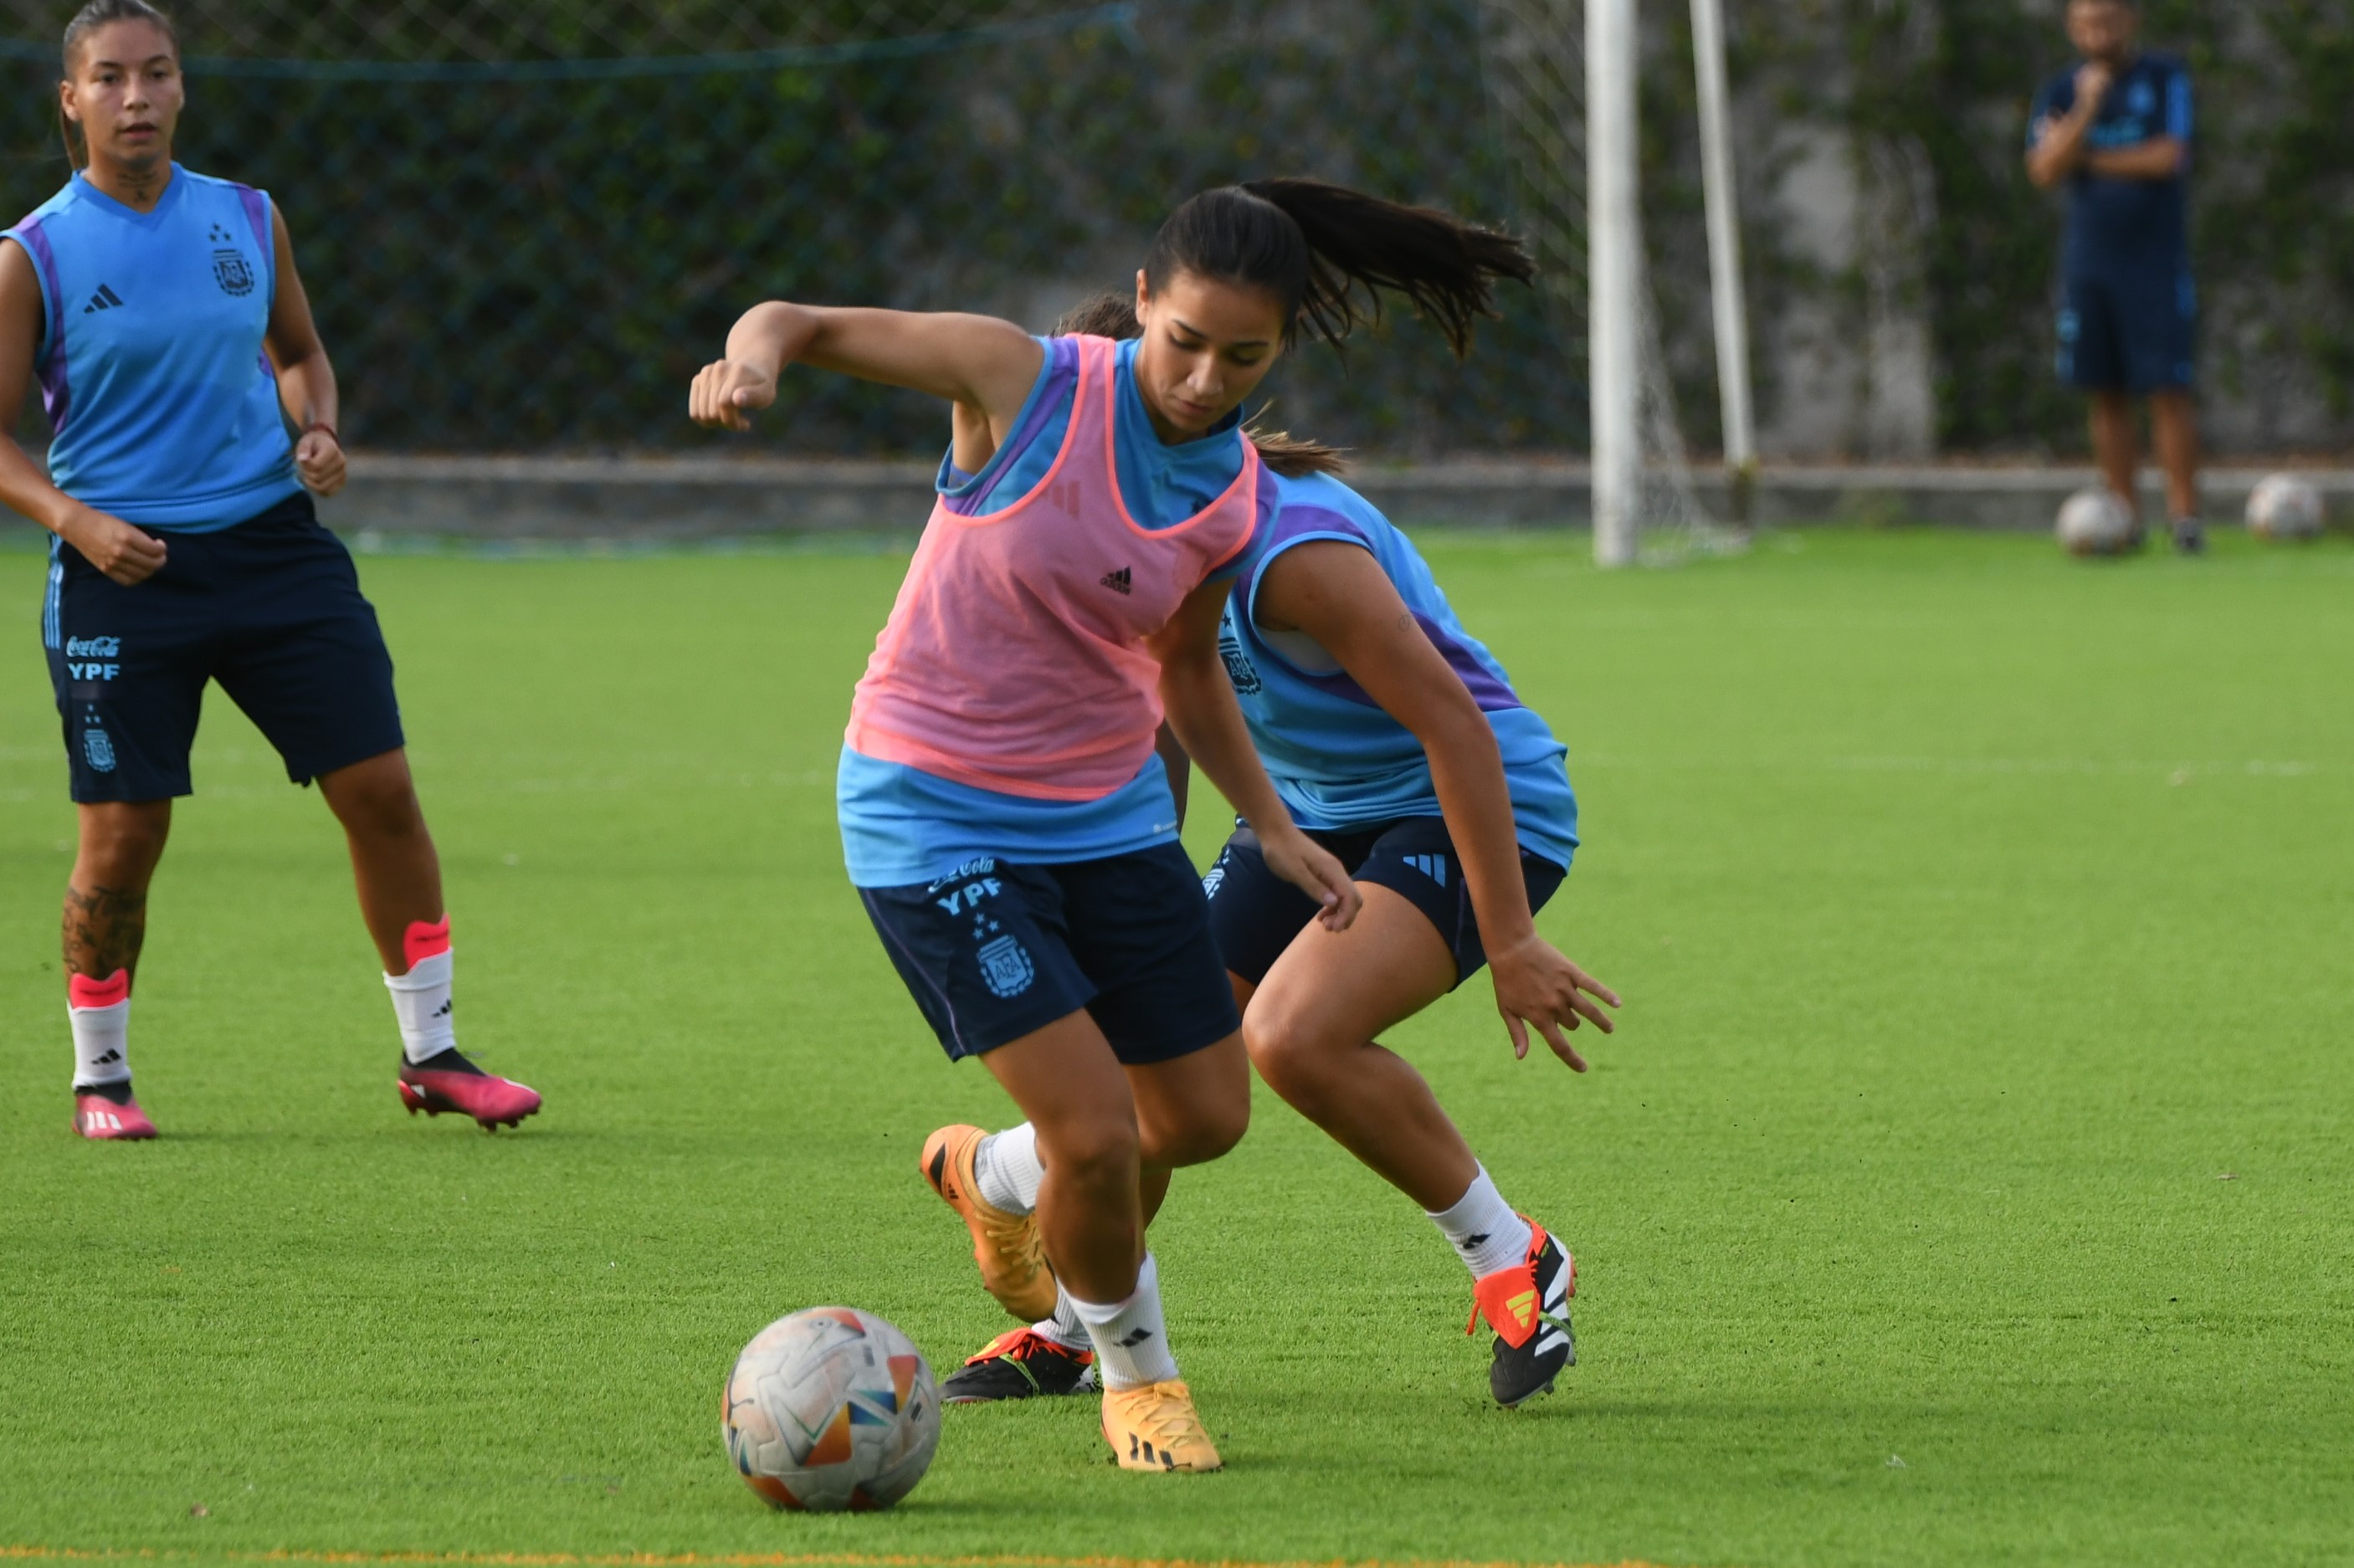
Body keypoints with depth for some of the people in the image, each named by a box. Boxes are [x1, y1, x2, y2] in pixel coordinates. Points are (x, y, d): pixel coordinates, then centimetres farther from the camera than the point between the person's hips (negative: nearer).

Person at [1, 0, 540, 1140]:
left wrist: (318, 429, 1)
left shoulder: (251, 222, 6)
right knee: (122, 840, -4)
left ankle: (430, 1054, 12)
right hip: (125, 567, -3)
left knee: (381, 789, -1)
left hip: (273, 543, 3)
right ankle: (99, 1078, 17)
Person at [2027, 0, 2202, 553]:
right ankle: (2126, 515, 8)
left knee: (2168, 391, -8)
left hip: (2156, 259, -3)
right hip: (2089, 260, 3)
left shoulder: (2165, 78, 0)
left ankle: (2185, 513, -7)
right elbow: (2044, 170, -6)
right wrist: (2087, 108, -17)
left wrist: (2086, 158, -4)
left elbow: (2168, 157, -11)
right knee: (2106, 395, 3)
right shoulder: (2061, 92, 7)